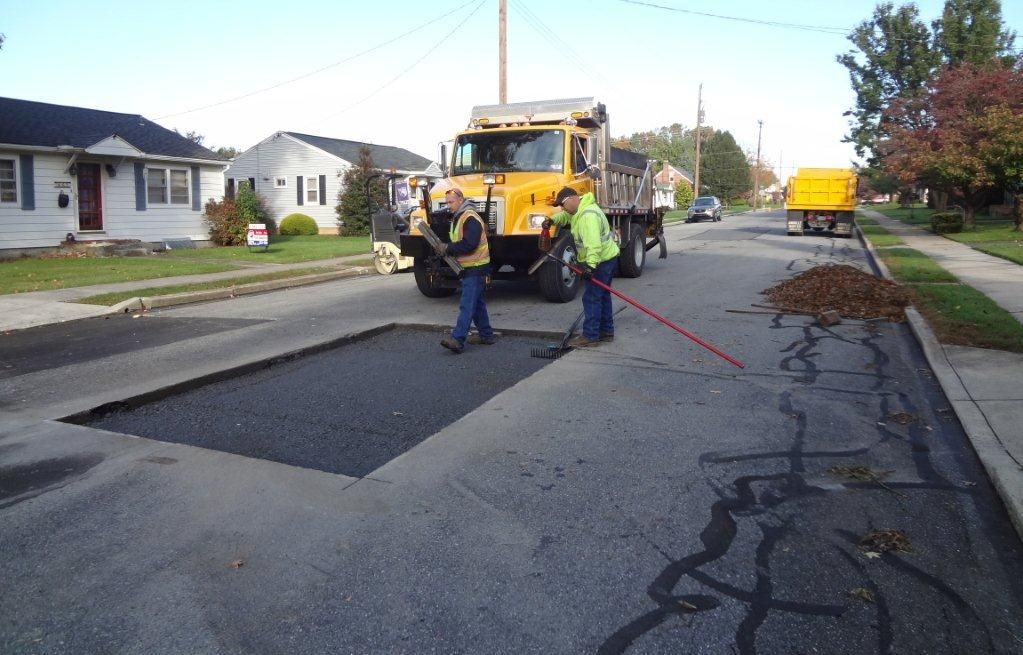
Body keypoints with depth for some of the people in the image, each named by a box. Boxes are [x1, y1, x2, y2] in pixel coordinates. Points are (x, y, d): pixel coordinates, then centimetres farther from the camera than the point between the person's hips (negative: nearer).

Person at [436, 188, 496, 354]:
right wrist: (446, 248, 1)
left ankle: (457, 340, -18)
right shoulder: (457, 218, 16)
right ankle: (486, 335, 26)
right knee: (476, 303, 17)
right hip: (468, 268, 11)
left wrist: (448, 248, -18)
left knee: (467, 305, -13)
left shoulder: (470, 218, -17)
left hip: (476, 268, -11)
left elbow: (470, 244, -27)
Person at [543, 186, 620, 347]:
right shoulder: (578, 209, 8)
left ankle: (590, 336, -6)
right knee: (602, 296, 17)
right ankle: (606, 331, 27)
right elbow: (565, 216, 29)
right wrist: (553, 220, 9)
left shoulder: (588, 215, -26)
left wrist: (590, 265, -41)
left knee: (591, 297, -9)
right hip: (605, 258, 11)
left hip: (601, 260, -11)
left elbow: (594, 243, -35)